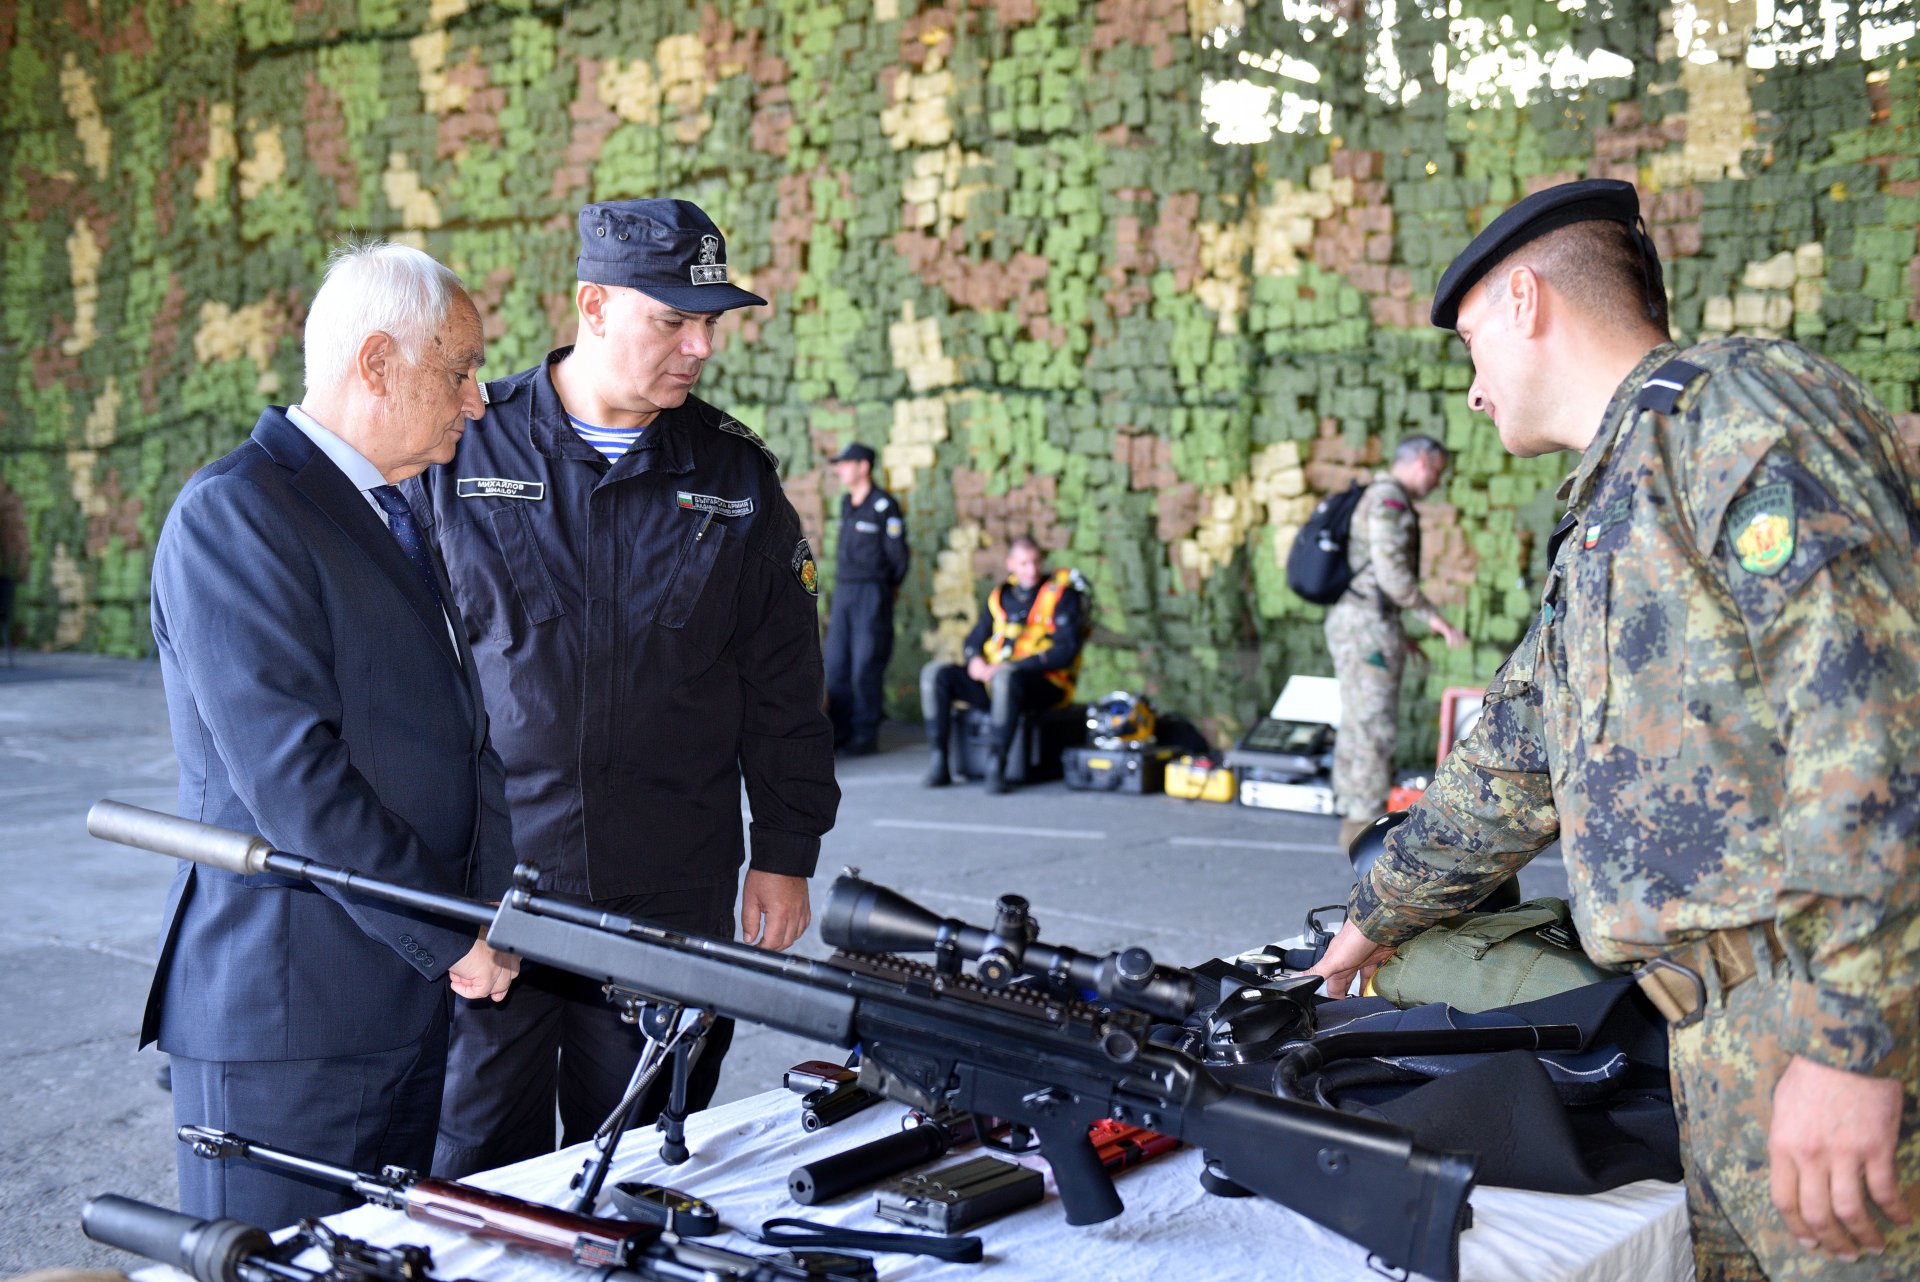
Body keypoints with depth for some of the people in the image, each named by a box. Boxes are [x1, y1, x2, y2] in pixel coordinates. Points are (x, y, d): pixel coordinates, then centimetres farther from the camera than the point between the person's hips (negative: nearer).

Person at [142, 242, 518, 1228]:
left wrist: (478, 928, 8)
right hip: (288, 1004, -8)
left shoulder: (391, 515, 16)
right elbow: (290, 774, -20)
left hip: (417, 998, 9)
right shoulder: (233, 513, -13)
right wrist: (449, 938, -15)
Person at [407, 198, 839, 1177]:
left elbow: (782, 686, 10)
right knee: (474, 1176, 6)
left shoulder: (735, 478, 5)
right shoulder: (460, 450, 0)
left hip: (670, 900, 2)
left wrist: (785, 854, 7)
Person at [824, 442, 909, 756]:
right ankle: (841, 732, 13)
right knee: (836, 665, 6)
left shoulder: (884, 506, -10)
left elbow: (898, 554, -7)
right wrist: (841, 583, 14)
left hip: (872, 592, -7)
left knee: (866, 667, -4)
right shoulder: (846, 502, 13)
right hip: (843, 591, 7)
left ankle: (865, 735, 2)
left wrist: (887, 588, 4)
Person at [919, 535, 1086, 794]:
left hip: (1045, 683, -6)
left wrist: (1012, 666, -19)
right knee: (934, 673, -11)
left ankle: (996, 765, -34)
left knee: (1005, 677, -40)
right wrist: (975, 660, -6)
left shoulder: (1061, 594, -2)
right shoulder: (1001, 595, 15)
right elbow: (975, 639, 20)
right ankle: (939, 761, -17)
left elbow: (1065, 651, -12)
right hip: (992, 680, 6)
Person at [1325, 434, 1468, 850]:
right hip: (1368, 626, -11)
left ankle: (1356, 819, 19)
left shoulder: (1377, 498, 20)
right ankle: (1366, 829, -3)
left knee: (1359, 725, 13)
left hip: (1352, 623, 11)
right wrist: (1434, 618, -14)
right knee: (1374, 726, -7)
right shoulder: (1389, 500, -13)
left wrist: (1400, 633, 25)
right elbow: (1392, 573, -21)